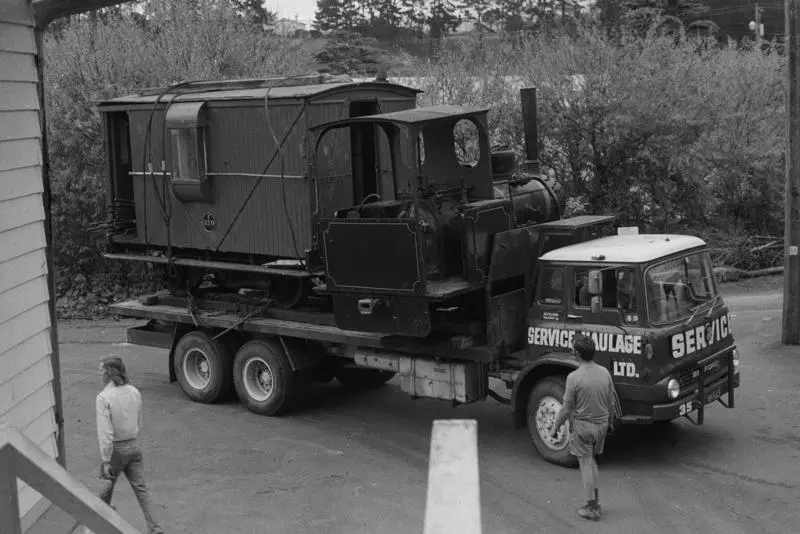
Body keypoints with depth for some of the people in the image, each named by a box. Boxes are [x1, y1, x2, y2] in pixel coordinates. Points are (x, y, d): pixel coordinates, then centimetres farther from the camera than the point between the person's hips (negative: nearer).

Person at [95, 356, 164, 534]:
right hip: (133, 446, 5)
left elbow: (105, 433, -22)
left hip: (115, 448, -4)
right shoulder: (135, 392, -1)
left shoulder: (103, 397, -19)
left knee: (108, 483, 19)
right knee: (140, 488, 7)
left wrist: (106, 461, -18)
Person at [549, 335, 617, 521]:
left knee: (585, 464, 6)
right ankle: (596, 500, 21)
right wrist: (608, 419, 23)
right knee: (591, 459, 23)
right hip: (602, 424, 5)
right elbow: (611, 402, 6)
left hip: (582, 425, -5)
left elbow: (567, 408, -15)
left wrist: (555, 427, -1)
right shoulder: (605, 373, -4)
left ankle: (593, 508, 11)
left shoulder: (574, 377, -21)